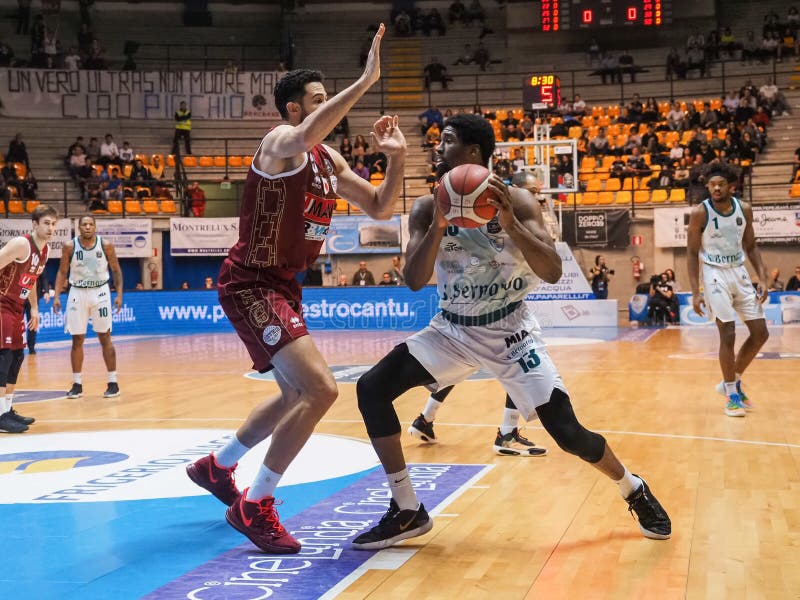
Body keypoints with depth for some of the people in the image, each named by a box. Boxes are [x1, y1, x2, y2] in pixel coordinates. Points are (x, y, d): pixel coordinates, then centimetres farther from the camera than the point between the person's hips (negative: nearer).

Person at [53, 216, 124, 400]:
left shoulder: (106, 245, -7)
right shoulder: (69, 246, -5)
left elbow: (116, 270, 1)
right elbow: (62, 272, 2)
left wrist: (119, 294, -7)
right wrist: (56, 296, -6)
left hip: (100, 292, -1)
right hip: (77, 293, 1)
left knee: (105, 338, 0)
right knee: (77, 340, 4)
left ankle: (113, 382, 6)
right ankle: (77, 384, 11)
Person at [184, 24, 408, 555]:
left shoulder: (329, 159, 10)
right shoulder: (281, 142, -16)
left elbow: (380, 209, 12)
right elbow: (305, 135, -42)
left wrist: (397, 158, -3)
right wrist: (366, 81, -43)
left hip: (283, 285, 10)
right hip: (250, 285, -10)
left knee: (297, 394, 23)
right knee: (320, 389, -22)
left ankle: (216, 467, 43)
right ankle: (255, 506, -9)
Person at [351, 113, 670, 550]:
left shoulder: (516, 200, -14)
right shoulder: (427, 208, -5)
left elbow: (552, 273, -22)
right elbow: (414, 282, -13)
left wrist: (510, 223, -35)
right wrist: (438, 225, -27)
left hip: (509, 331, -3)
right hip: (453, 330, 4)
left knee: (568, 432, -12)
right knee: (371, 389, -12)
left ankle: (635, 492, 20)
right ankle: (406, 512, -2)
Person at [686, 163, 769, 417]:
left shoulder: (744, 209, -1)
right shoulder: (700, 213, -12)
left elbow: (751, 246, 9)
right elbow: (692, 253, -8)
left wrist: (762, 278, -2)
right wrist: (695, 292, -13)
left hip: (739, 273, 5)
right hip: (715, 274, -5)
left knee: (760, 333, 5)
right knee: (728, 334, -9)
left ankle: (732, 381, 22)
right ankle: (732, 394, 5)